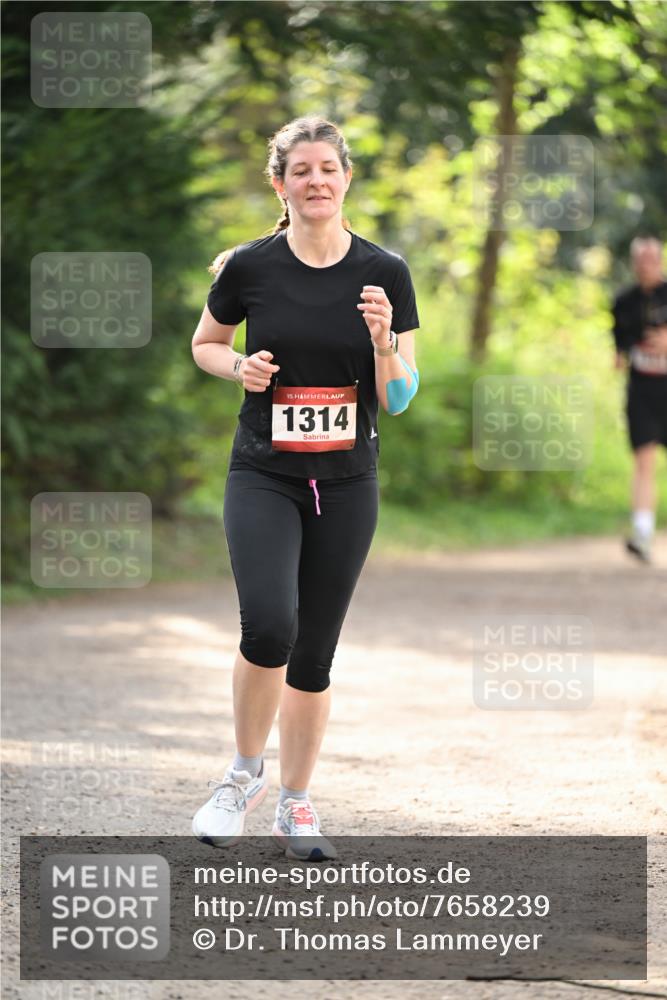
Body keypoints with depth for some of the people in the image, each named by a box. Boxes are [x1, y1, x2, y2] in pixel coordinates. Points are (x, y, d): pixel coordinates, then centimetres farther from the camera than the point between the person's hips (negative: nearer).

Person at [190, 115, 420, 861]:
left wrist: (383, 342, -19)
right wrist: (241, 367, -8)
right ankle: (245, 771, 3)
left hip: (346, 486, 2)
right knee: (270, 626, -21)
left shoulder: (384, 273, -2)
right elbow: (204, 344, 12)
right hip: (262, 480, -2)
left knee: (314, 655, 7)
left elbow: (398, 399, 0)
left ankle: (294, 806, 23)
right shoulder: (250, 267, -5)